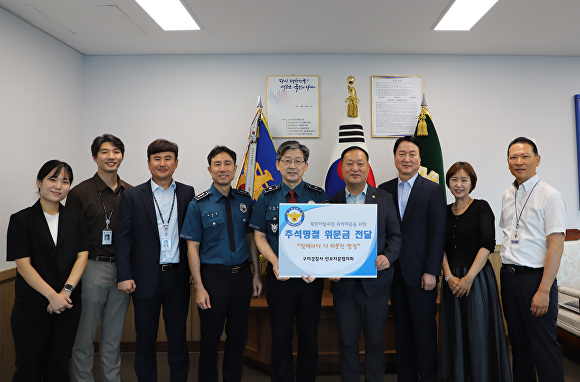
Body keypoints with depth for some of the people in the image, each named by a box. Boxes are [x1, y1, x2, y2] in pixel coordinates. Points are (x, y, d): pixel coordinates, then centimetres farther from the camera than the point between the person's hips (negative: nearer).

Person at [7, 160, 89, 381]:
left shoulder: (76, 218, 7)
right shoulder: (21, 220, -2)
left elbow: (82, 256, 1)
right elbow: (23, 264, -8)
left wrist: (66, 291, -12)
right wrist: (52, 296, -15)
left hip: (68, 304, 2)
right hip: (32, 304, -2)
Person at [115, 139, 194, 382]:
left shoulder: (187, 193, 4)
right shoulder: (132, 196, 1)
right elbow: (122, 239, -1)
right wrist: (124, 276, -7)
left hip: (178, 277, 1)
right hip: (146, 278, -1)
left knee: (178, 336, 13)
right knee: (145, 337, 13)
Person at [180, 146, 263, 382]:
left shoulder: (245, 200, 4)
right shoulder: (198, 204, -5)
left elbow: (251, 238, 9)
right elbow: (192, 247, -6)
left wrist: (256, 275, 5)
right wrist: (199, 287, -12)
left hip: (242, 275, 3)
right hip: (213, 276, -3)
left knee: (239, 335, 14)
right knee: (211, 336, 10)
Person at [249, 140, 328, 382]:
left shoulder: (319, 196, 2)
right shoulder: (267, 197, 3)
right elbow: (259, 237, 2)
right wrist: (276, 263, -14)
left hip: (311, 277, 0)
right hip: (279, 276, 0)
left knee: (309, 336, 12)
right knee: (281, 336, 10)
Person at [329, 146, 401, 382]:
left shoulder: (384, 199, 5)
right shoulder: (332, 202, 5)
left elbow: (395, 235, 5)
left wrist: (388, 257, -13)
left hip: (375, 282, 0)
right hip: (344, 283, 1)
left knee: (375, 341, 11)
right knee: (347, 342, 11)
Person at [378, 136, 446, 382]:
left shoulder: (433, 190, -1)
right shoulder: (384, 190, 8)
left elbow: (437, 233, -6)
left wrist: (431, 271, -11)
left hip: (420, 272, -3)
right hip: (393, 270, 3)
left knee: (425, 329, 5)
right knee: (402, 328, 13)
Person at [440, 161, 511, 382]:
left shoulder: (481, 207, -3)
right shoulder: (445, 212, 9)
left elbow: (487, 244, -12)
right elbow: (441, 247, 7)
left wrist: (469, 277, -16)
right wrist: (448, 276, -6)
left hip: (477, 277, -4)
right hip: (452, 279, 4)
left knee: (479, 333, 1)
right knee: (455, 333, 11)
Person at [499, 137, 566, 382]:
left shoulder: (549, 196, -10)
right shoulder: (507, 196, 10)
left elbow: (556, 246, -14)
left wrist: (544, 290, -18)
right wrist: (506, 273, 10)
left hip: (535, 277, -6)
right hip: (508, 276, 6)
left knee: (544, 347, 2)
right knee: (518, 343, 17)